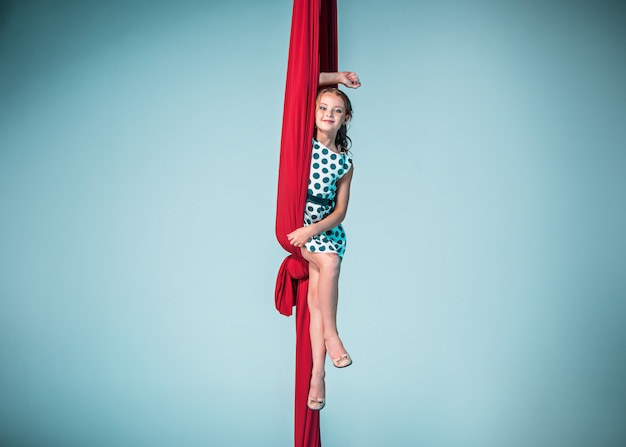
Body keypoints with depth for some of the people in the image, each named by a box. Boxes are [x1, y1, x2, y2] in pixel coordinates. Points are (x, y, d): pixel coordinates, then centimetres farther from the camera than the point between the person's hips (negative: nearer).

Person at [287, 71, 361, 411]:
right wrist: (336, 77, 4)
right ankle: (331, 334, -13)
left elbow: (340, 211, 1)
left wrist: (311, 230, -16)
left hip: (325, 228, 2)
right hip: (292, 223, -1)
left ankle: (318, 373, -11)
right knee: (329, 261, -27)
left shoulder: (345, 163, 5)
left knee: (316, 296, -14)